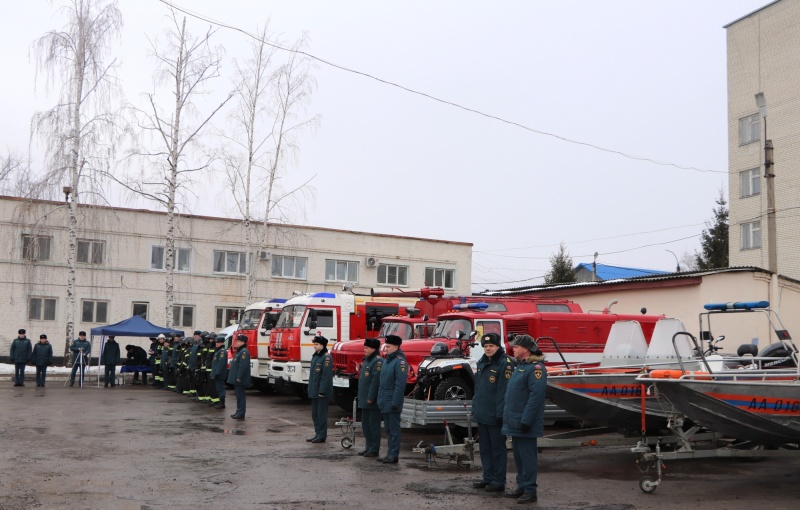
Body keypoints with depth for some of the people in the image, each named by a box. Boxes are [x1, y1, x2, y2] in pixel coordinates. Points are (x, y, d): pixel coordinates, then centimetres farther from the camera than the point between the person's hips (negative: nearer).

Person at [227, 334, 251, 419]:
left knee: (240, 396, -7)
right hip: (236, 379, 10)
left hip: (240, 380, -10)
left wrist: (239, 377, -25)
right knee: (238, 396, 15)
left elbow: (243, 366, -24)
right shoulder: (239, 351, 18)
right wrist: (234, 377, 21)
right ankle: (238, 412, 22)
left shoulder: (244, 352, -16)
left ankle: (241, 414, -5)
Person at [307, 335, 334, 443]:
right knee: (315, 414, 15)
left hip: (322, 392, -9)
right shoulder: (315, 356, 13)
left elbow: (327, 375, -19)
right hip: (314, 391, 9)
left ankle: (322, 436, 6)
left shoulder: (326, 357, -15)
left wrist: (322, 391, -21)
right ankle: (318, 434, 24)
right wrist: (311, 389, 16)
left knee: (321, 414, -2)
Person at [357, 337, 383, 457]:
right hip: (364, 400, 10)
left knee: (373, 425, -2)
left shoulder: (378, 361, -15)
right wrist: (361, 396, 16)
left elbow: (376, 381, -21)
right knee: (365, 424, 15)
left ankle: (374, 450, 4)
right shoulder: (366, 360, 16)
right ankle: (368, 447, 24)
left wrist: (370, 398, -22)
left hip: (373, 401, -10)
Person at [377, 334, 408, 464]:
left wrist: (395, 402, -22)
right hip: (385, 403, 9)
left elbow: (400, 384, -20)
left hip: (392, 403, -9)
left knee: (394, 429, -3)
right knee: (388, 429, 15)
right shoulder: (386, 361, 15)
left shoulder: (400, 362, -14)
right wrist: (380, 399, 14)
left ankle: (394, 455, 2)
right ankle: (389, 453, 22)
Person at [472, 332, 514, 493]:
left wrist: (500, 413, -21)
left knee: (498, 448, 2)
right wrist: (475, 408, 16)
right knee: (485, 448, 15)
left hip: (494, 416, -8)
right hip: (482, 414, 8)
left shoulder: (505, 363, -14)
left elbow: (504, 391, -18)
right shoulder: (482, 362, 12)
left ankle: (499, 481, 9)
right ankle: (488, 478, 25)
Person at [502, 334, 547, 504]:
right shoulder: (520, 366, 17)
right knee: (518, 456, 15)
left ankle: (530, 491, 3)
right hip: (515, 422, 10)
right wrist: (509, 417, 19)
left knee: (527, 457, -3)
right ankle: (522, 487, 25)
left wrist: (526, 420, -25)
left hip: (525, 424, -10)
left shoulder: (536, 368, -15)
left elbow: (537, 395, -23)